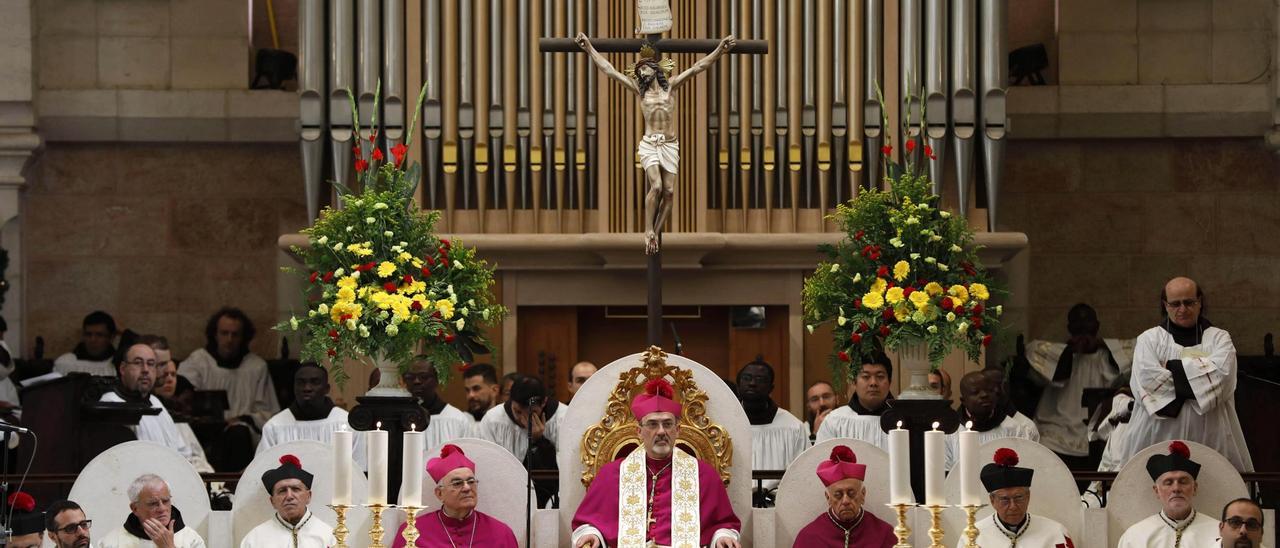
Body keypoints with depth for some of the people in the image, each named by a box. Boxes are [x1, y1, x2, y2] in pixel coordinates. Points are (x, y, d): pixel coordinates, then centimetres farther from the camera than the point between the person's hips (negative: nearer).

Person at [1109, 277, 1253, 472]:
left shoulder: (1219, 338, 10)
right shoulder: (1149, 339, 8)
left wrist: (1172, 367, -6)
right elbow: (1146, 380, -9)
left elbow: (1222, 374, -10)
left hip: (1210, 436, 0)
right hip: (1160, 435, 0)